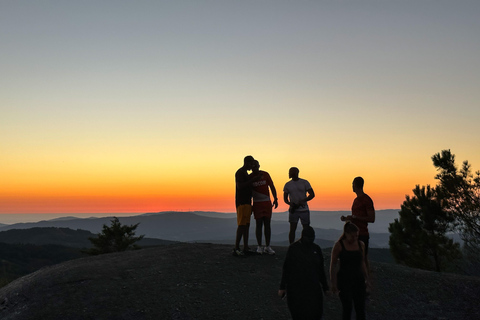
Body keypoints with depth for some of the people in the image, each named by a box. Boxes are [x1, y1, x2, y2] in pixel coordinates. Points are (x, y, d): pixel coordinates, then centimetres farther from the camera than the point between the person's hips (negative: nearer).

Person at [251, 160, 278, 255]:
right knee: (259, 224, -2)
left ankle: (267, 247, 8)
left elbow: (272, 187, 5)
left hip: (267, 202, 1)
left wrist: (275, 199, -3)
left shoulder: (265, 174, 2)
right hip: (257, 203, -1)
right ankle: (259, 247, 5)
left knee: (267, 224, 1)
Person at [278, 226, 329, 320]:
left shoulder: (316, 249, 7)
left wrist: (325, 287, 16)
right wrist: (282, 287, -3)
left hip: (313, 287, 3)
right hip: (295, 287, -3)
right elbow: (286, 268, -1)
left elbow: (321, 269, 14)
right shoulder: (293, 248, -3)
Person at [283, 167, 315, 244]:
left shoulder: (304, 183, 2)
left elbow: (312, 195, 0)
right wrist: (290, 203, -11)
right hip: (293, 210, 1)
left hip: (304, 210, -1)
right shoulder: (287, 185, 8)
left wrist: (303, 201, -17)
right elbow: (285, 198, 11)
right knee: (292, 229, -7)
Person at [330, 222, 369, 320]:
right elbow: (333, 265, -5)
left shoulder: (361, 244, 5)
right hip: (344, 280, -4)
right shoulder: (339, 245, -8)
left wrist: (366, 278, 13)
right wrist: (333, 283, -8)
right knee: (347, 308, 2)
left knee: (361, 308, 2)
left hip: (359, 279, 4)